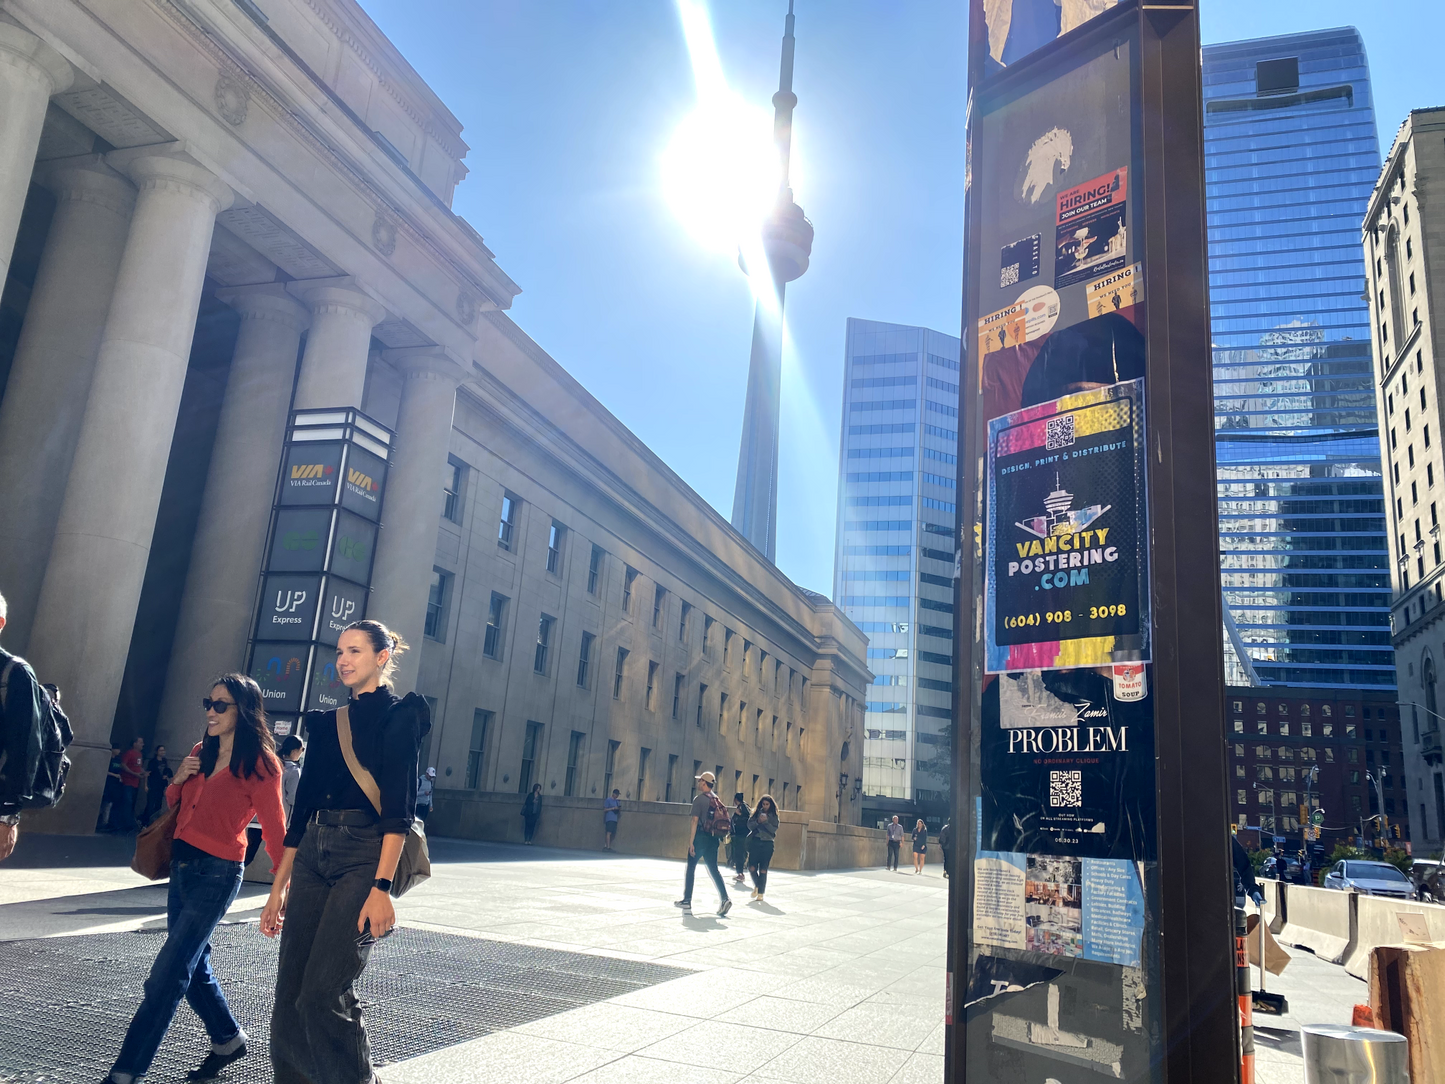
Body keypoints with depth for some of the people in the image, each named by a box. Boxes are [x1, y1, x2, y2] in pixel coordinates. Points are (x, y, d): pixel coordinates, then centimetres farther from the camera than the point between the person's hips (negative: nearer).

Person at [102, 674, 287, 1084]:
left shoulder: (259, 763, -13)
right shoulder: (201, 753, 9)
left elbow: (274, 828, -14)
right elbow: (175, 804, 23)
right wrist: (178, 779, 0)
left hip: (216, 874, -8)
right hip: (181, 865, 8)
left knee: (167, 977, -8)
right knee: (193, 966, 17)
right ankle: (227, 1040, 34)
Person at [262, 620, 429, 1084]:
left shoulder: (399, 715, -2)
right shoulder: (327, 723, 17)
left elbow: (397, 806, -12)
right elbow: (303, 806, 18)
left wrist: (382, 886, -20)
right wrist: (278, 889, 15)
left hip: (364, 856, -7)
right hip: (313, 855, 7)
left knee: (323, 993, -12)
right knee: (289, 993, 5)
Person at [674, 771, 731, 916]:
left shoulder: (699, 799, -9)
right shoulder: (717, 800, 13)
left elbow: (695, 821, -14)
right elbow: (722, 821, 16)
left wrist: (691, 842, -14)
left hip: (701, 837, -6)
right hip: (714, 838, 6)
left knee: (691, 868, 5)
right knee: (713, 869, 9)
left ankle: (687, 901, 8)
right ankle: (725, 898, -6)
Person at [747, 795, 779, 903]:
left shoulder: (774, 816, 5)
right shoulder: (756, 813, 8)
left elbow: (774, 829, -6)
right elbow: (749, 825, -1)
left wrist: (766, 821, -17)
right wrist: (758, 821, -17)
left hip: (767, 844, -1)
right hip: (755, 842, 1)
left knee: (763, 870, -2)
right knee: (751, 867, -6)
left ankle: (760, 893, 5)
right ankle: (756, 886, 21)